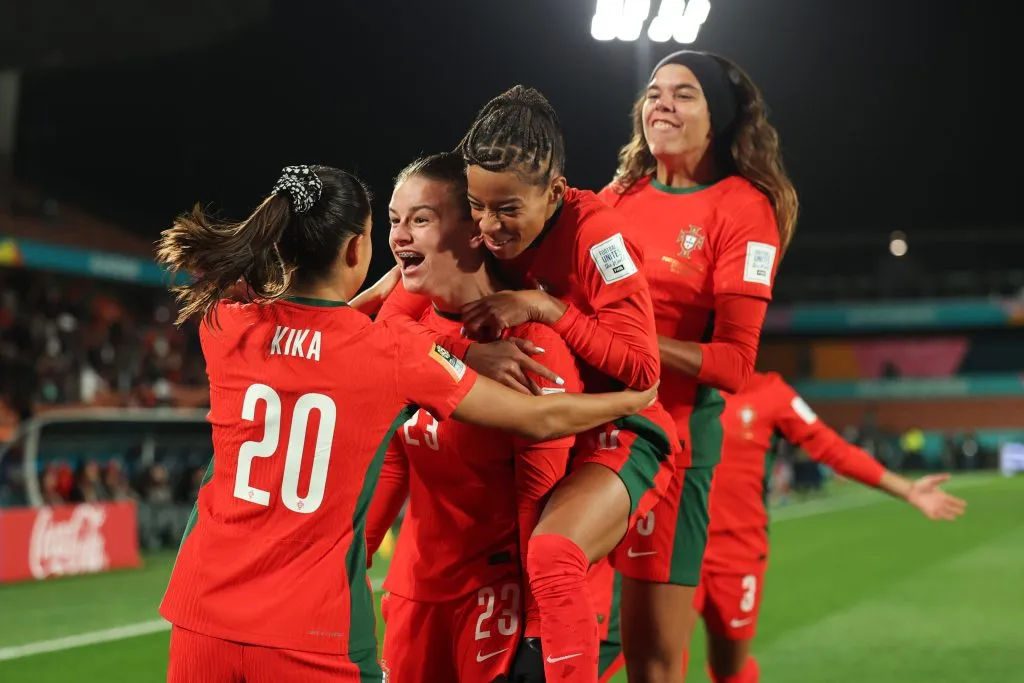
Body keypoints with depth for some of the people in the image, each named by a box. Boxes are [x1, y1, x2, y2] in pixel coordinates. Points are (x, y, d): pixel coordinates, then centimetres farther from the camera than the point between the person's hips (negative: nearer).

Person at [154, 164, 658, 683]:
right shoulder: (393, 355, -9)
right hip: (311, 636, -4)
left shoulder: (227, 327, -2)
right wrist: (632, 400, 20)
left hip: (204, 619, 4)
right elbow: (541, 419, 3)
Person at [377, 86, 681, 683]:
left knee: (552, 557, -32)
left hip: (617, 435, -6)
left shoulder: (596, 231, -19)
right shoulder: (471, 229, -4)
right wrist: (472, 351, -28)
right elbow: (390, 325, -11)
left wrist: (545, 308, -26)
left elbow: (642, 369, -20)